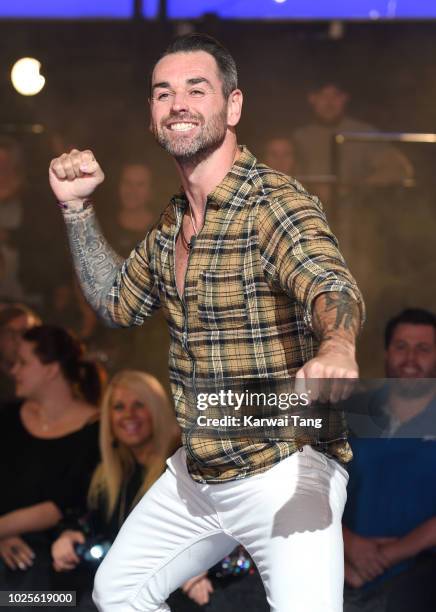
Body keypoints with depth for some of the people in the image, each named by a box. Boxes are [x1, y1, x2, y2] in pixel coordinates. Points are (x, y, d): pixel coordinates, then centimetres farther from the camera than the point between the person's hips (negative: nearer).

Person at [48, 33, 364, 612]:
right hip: (195, 475, 8)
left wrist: (336, 348, -59)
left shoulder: (274, 200, -17)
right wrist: (77, 209, 12)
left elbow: (329, 285, -35)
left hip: (283, 472, -8)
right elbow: (117, 301, 24)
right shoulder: (171, 225, 9)